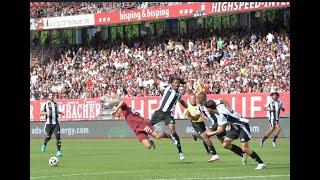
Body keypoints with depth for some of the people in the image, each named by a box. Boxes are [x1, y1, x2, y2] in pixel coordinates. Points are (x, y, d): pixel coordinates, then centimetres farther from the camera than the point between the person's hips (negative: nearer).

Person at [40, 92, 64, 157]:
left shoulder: (55, 104, 12)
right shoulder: (46, 104, -1)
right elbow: (41, 113, -4)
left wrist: (60, 113, 12)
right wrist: (46, 112, -23)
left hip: (56, 123, 3)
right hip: (49, 123, -3)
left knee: (58, 136, -11)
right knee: (48, 137, 5)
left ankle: (58, 151, -11)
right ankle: (44, 145, 39)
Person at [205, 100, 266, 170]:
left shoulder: (222, 113, -29)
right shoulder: (218, 107, -2)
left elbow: (221, 130, -23)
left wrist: (211, 133, -6)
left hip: (242, 126, -10)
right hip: (234, 127, 10)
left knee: (245, 149, -17)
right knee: (225, 145, 0)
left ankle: (261, 164, -7)